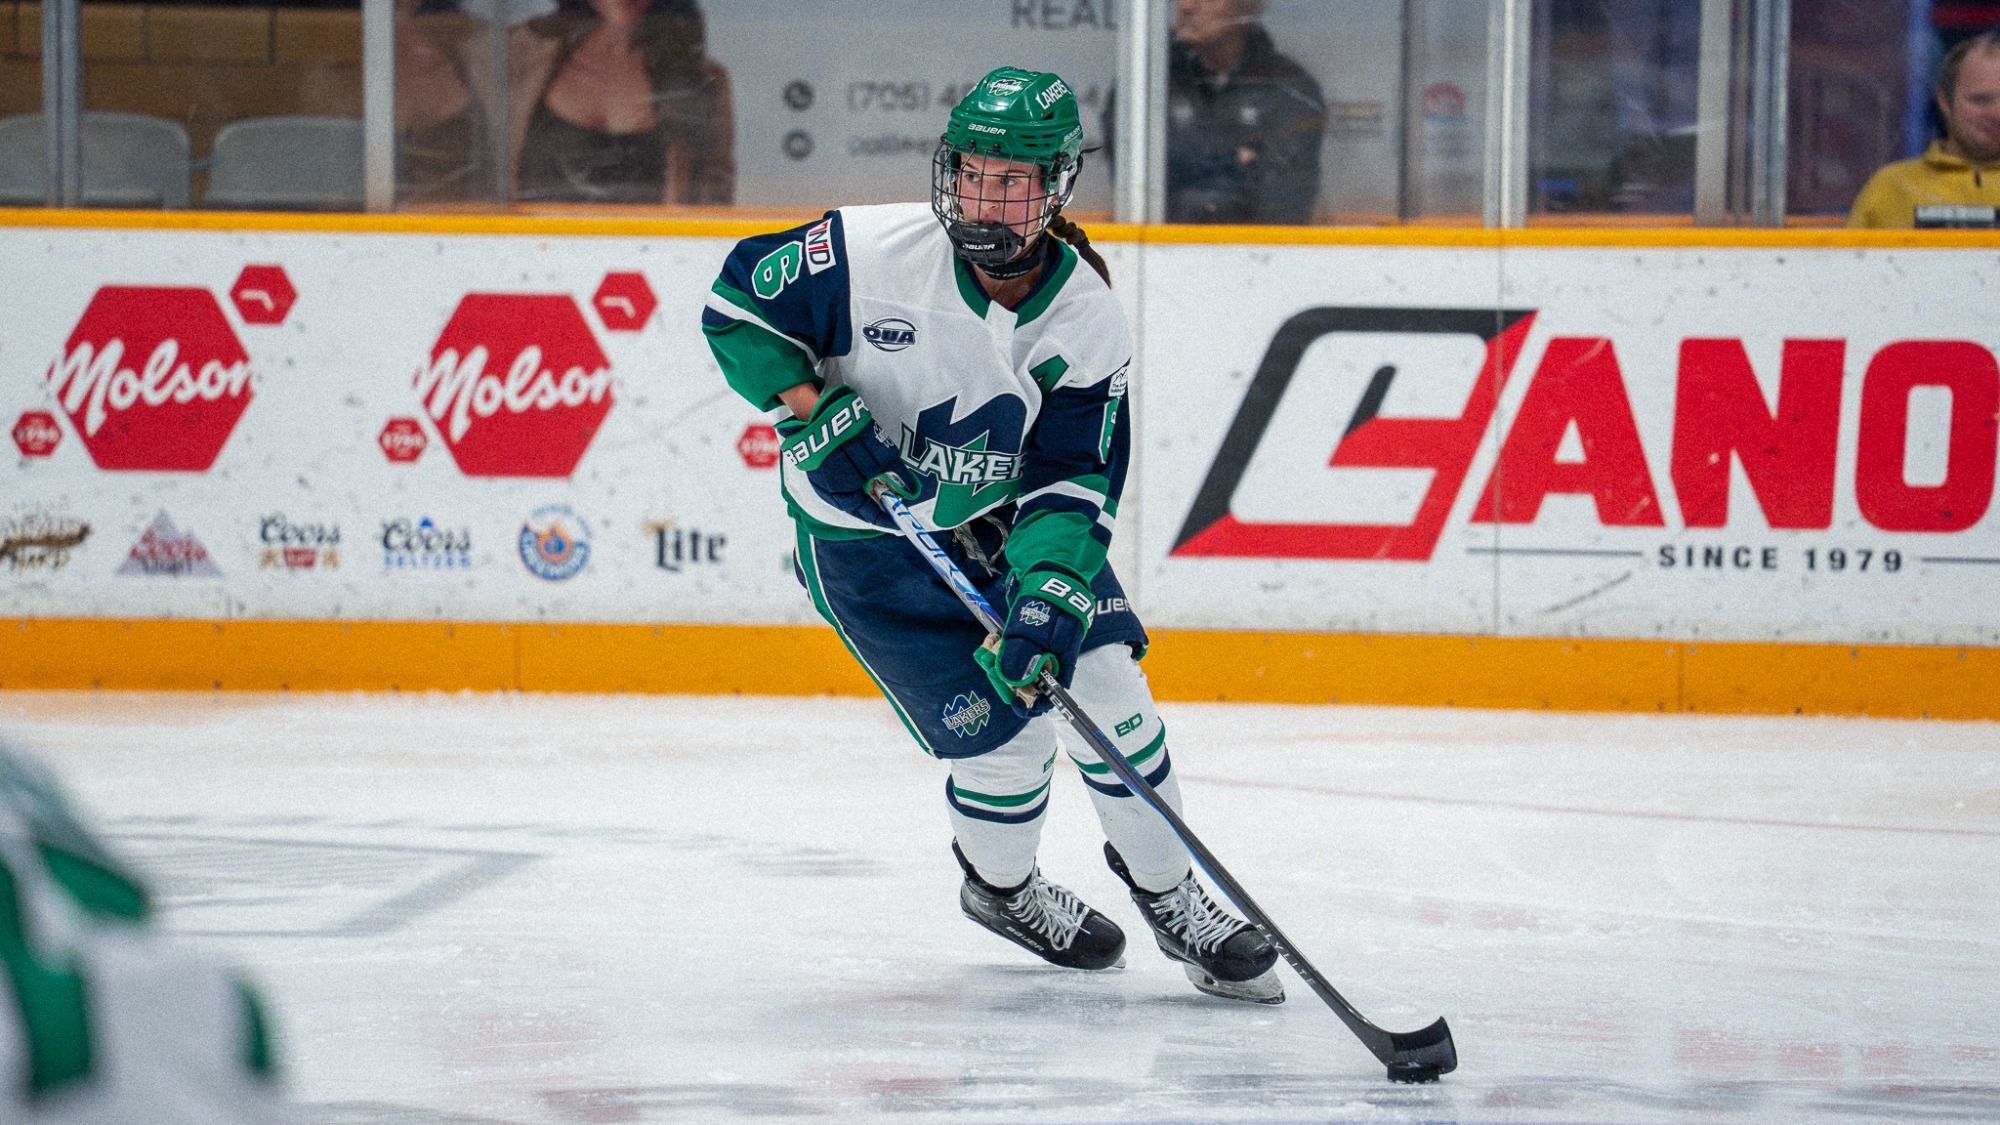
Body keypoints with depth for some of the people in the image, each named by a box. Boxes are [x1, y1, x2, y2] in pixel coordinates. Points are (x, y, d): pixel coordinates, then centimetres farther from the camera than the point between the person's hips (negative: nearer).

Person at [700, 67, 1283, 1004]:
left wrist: (1050, 592, -32)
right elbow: (738, 304, -12)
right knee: (1003, 730, -9)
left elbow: (1076, 479, -16)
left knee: (1100, 675, -7)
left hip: (1003, 514, 4)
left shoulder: (1086, 319, -15)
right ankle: (1000, 888, 23)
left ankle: (1167, 894, 15)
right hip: (863, 534, -3)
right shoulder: (872, 252, -24)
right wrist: (817, 416, -23)